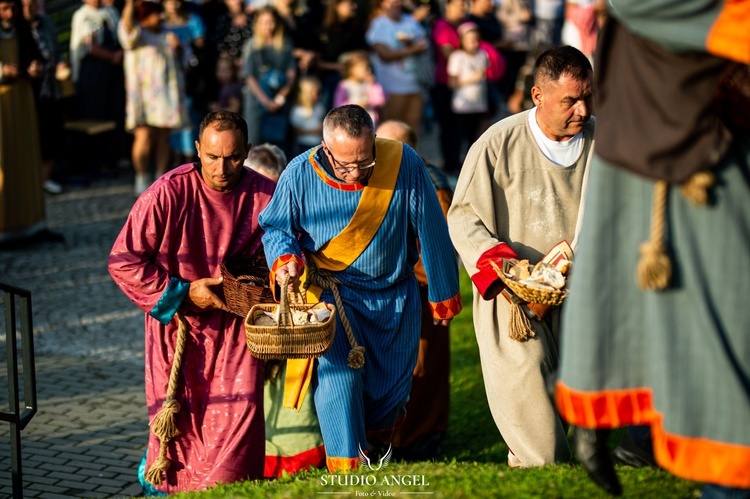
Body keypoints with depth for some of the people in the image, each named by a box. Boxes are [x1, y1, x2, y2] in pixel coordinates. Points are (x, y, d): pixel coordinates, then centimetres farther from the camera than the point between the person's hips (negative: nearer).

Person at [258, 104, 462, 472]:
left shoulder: (404, 164, -19)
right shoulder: (300, 175, -18)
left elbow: (431, 232, -8)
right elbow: (275, 227, -2)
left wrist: (444, 294, 0)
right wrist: (285, 257, -25)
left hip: (395, 295, 2)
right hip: (333, 293, -1)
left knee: (392, 388, 14)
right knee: (338, 372, -20)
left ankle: (377, 443, 46)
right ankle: (347, 467, -8)